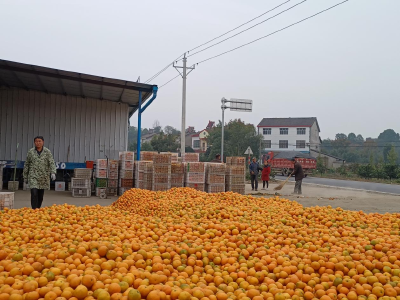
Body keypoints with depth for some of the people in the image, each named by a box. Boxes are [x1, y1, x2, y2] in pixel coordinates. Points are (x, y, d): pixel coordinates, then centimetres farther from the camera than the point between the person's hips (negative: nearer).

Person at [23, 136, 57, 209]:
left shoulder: (47, 152, 0)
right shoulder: (31, 152, 3)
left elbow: (52, 163, -8)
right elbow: (26, 165, 10)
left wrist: (53, 173, -23)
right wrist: (25, 176, 11)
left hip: (44, 177, 1)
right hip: (33, 176, -1)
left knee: (41, 195, 10)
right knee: (34, 193, -15)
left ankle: (38, 209, 27)